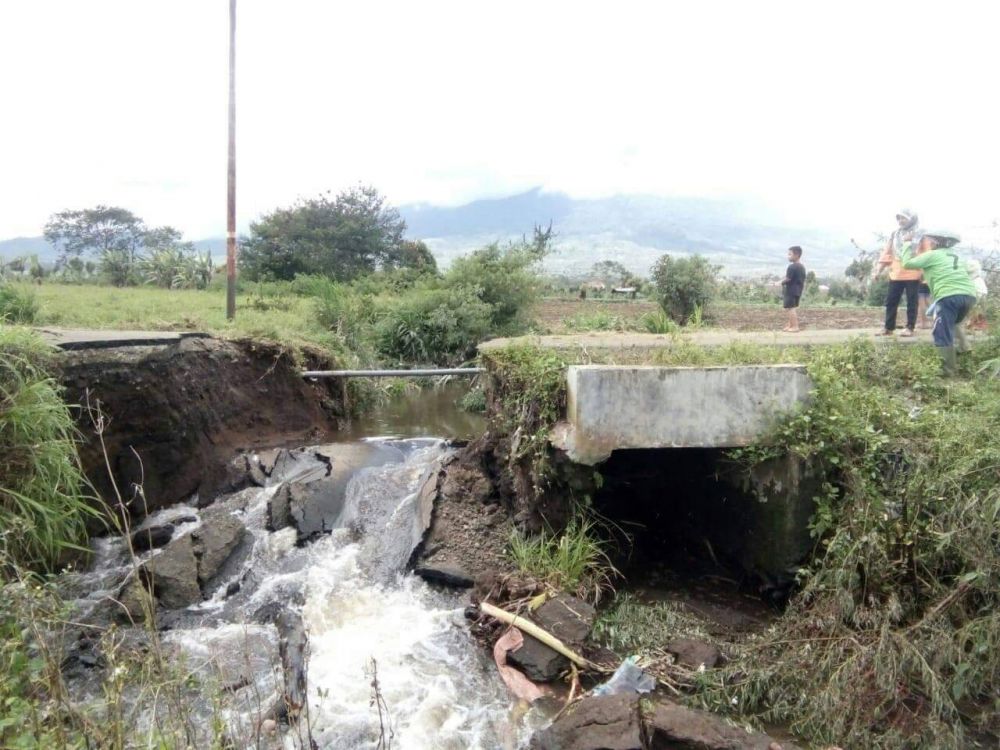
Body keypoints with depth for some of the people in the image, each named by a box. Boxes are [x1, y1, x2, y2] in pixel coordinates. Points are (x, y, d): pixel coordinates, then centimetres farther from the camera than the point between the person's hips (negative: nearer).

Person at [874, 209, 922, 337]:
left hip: (913, 274, -5)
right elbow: (887, 252, 12)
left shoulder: (920, 234, 0)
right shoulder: (894, 234, 14)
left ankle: (910, 328, 7)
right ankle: (889, 328, 12)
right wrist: (879, 268, 3)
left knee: (911, 302, 2)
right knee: (891, 301, 5)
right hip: (896, 274, 5)